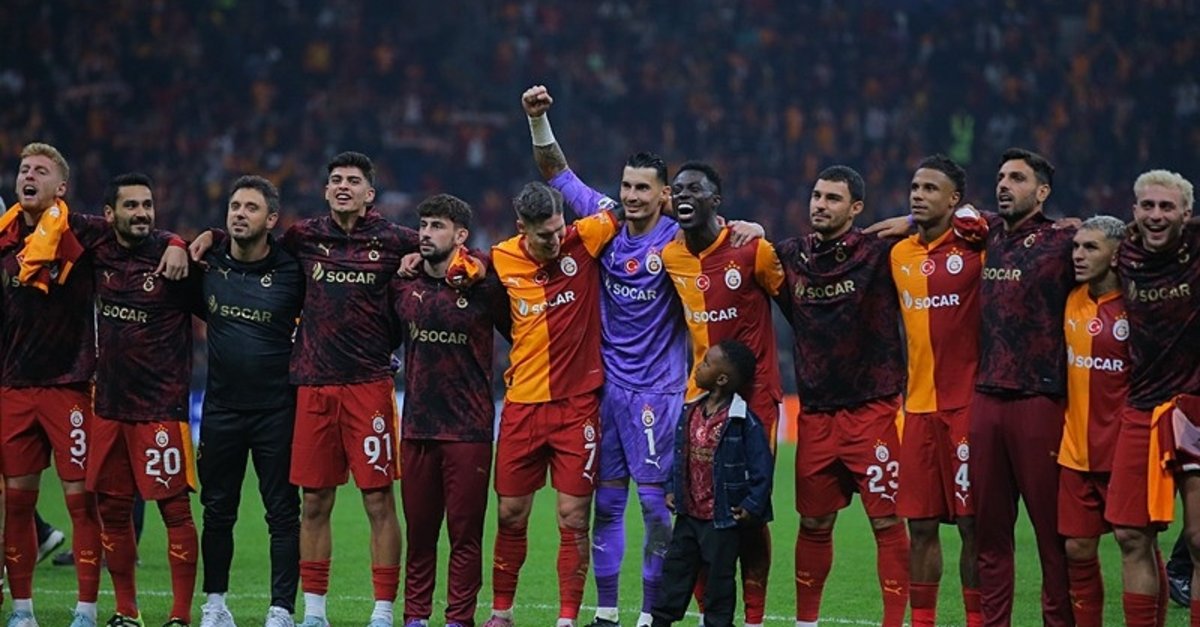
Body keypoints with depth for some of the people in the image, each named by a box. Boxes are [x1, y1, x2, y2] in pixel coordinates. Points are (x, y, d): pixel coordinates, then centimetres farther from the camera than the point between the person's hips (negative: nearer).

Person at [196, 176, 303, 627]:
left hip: (276, 409, -3)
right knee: (217, 510, 10)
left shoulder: (290, 273, -7)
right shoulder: (208, 265, 0)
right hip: (221, 407, 3)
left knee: (283, 512, 1)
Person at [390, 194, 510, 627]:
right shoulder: (403, 284, 7)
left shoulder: (484, 286, -4)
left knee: (465, 531, -1)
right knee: (418, 528, 8)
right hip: (416, 425, 4)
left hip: (468, 428, -4)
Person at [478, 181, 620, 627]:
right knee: (510, 515, 9)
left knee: (573, 518, -3)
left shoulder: (582, 241, -8)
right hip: (522, 403, 2)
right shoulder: (501, 260, -2)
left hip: (577, 402, -2)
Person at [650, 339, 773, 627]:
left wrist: (751, 506, -15)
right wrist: (672, 489, 8)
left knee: (719, 577, 6)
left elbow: (762, 466, -14)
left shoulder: (744, 421, -17)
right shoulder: (690, 412, 3)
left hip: (723, 518, -6)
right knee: (675, 570, 13)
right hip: (689, 513, 6)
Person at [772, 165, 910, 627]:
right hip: (815, 412, 4)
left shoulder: (878, 255, -5)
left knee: (887, 521, -5)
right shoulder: (791, 256, 7)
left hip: (871, 410, -4)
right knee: (813, 524, 12)